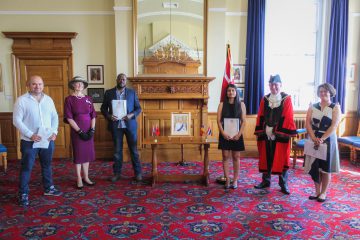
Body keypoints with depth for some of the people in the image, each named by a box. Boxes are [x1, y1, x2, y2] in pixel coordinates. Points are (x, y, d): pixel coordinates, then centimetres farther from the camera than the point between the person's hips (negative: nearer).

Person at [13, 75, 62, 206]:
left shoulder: (48, 99, 7)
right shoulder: (22, 100, -7)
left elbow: (54, 117, 10)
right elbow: (17, 120, -11)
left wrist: (54, 132, -5)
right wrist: (30, 135, -19)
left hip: (48, 140, 5)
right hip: (29, 141, -4)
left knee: (47, 165, 17)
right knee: (26, 167, 3)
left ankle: (48, 188, 32)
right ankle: (23, 194, 14)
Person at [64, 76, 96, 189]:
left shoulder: (88, 99, 7)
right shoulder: (69, 99, -4)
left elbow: (93, 115, 6)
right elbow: (69, 118, -9)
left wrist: (92, 130, -6)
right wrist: (80, 131, -14)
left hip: (89, 131, 4)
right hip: (77, 131, -4)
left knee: (87, 153, 9)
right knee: (78, 154, 4)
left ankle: (86, 177, 21)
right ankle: (79, 179, 14)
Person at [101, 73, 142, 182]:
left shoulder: (132, 92, 4)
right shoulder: (109, 93, 5)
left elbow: (138, 108, 4)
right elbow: (103, 108, 7)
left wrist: (131, 115, -15)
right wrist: (108, 116, -13)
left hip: (130, 125, 0)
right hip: (116, 125, 1)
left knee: (134, 149, 4)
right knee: (117, 150, 8)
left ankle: (138, 172, 13)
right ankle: (117, 173, 18)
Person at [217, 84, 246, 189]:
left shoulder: (241, 104, 4)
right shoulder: (222, 104, 3)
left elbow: (244, 121, 0)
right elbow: (219, 120, -2)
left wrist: (239, 133, -11)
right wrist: (223, 133, -13)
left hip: (236, 134, 0)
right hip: (225, 134, 0)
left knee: (236, 157, 5)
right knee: (225, 157, 1)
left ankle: (235, 180, 14)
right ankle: (227, 180, 9)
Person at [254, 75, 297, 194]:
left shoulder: (286, 99, -2)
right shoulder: (265, 99, 9)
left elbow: (288, 117, -8)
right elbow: (260, 116, 8)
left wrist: (279, 132, -14)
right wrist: (260, 131, 1)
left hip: (280, 135, -3)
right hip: (266, 134, 4)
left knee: (281, 159, 2)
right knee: (266, 158, 10)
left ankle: (283, 184, 13)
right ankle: (266, 181, 23)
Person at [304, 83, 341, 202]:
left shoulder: (335, 107, -2)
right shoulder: (312, 107, 7)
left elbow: (334, 126, -12)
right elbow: (308, 124, -2)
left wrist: (322, 139, -21)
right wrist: (314, 138, -16)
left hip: (328, 140, -3)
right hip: (314, 140, 3)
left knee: (325, 167, 3)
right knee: (314, 166, 4)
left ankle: (323, 193, 16)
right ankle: (317, 191, 18)